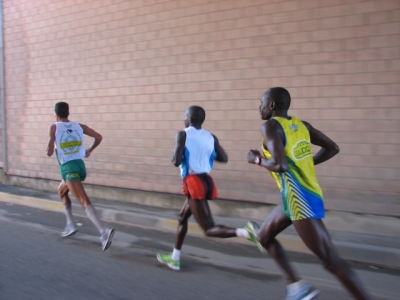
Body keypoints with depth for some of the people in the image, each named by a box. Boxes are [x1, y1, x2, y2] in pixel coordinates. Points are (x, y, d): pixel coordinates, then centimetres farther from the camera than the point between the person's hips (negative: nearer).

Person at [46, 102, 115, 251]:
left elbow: (50, 152, -9)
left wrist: (49, 150, 14)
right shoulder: (79, 126, 10)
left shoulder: (54, 127, -1)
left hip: (68, 168, -6)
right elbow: (99, 137, 9)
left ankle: (104, 231, -31)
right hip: (80, 165, 6)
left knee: (84, 201, -15)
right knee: (62, 191, 30)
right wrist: (90, 150, 24)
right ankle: (70, 224, 26)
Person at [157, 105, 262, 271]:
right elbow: (224, 158, 11)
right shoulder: (211, 137, 8)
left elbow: (176, 162, -15)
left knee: (209, 229, -7)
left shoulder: (183, 134, -7)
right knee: (182, 217, 24)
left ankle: (244, 232, -32)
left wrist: (174, 157, 8)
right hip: (207, 181, 7)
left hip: (193, 182, -7)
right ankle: (174, 258, 33)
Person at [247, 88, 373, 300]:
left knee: (331, 261, -4)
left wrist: (257, 160, -7)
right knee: (264, 237, 21)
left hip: (300, 199, -9)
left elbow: (279, 165, -27)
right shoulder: (300, 124, 9)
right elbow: (332, 148, 11)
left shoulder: (270, 126, -14)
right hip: (307, 193, 9)